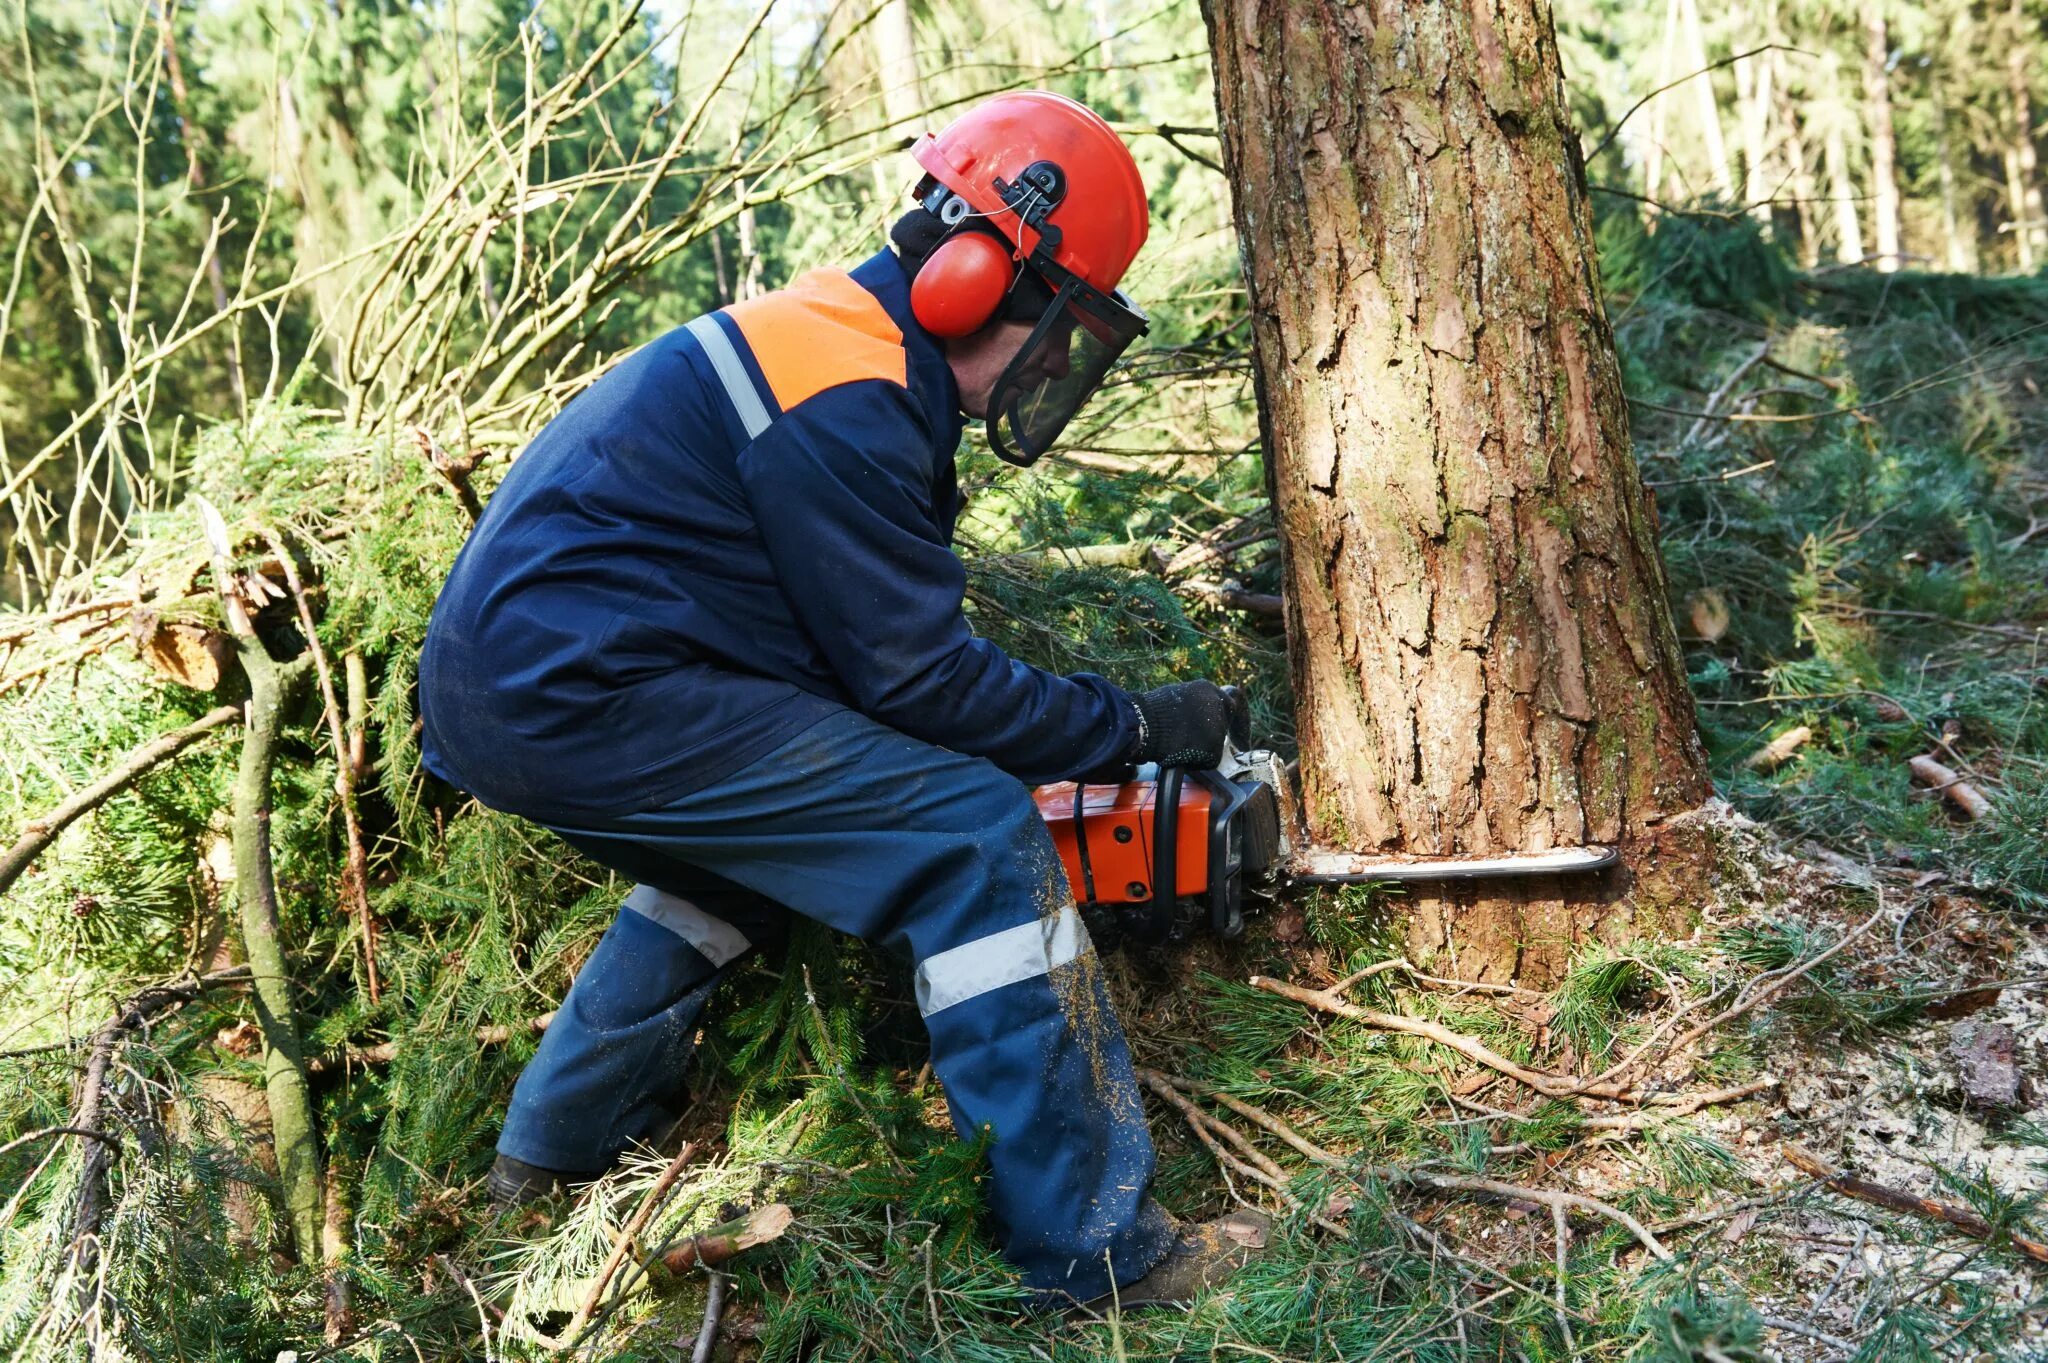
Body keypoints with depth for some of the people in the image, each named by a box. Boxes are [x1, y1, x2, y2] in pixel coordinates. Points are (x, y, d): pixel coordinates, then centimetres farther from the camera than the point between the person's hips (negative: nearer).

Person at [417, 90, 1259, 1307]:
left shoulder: (834, 339, 15)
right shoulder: (843, 405, -16)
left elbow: (873, 632, 18)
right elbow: (918, 678, -14)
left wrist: (1070, 739, 15)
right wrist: (1134, 728, -4)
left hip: (500, 684, 11)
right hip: (579, 697, -11)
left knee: (765, 835, 33)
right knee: (977, 839, -11)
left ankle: (557, 1146, 40)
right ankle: (1096, 1247, -7)